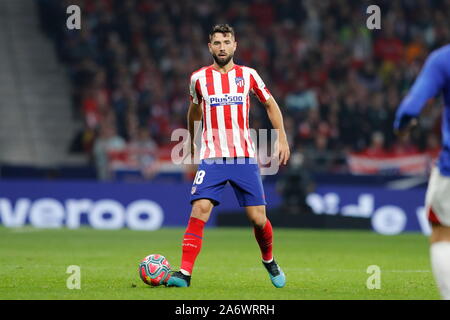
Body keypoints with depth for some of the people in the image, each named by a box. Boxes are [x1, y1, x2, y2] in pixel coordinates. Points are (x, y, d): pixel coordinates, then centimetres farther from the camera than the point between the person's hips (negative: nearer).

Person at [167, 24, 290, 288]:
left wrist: (282, 138, 9)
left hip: (245, 158, 0)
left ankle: (269, 261, 29)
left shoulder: (248, 75, 5)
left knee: (258, 219, 0)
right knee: (199, 211, -18)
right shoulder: (199, 78, 5)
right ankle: (185, 273, -18)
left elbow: (271, 104, 17)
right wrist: (193, 143, 31)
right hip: (212, 158, 0)